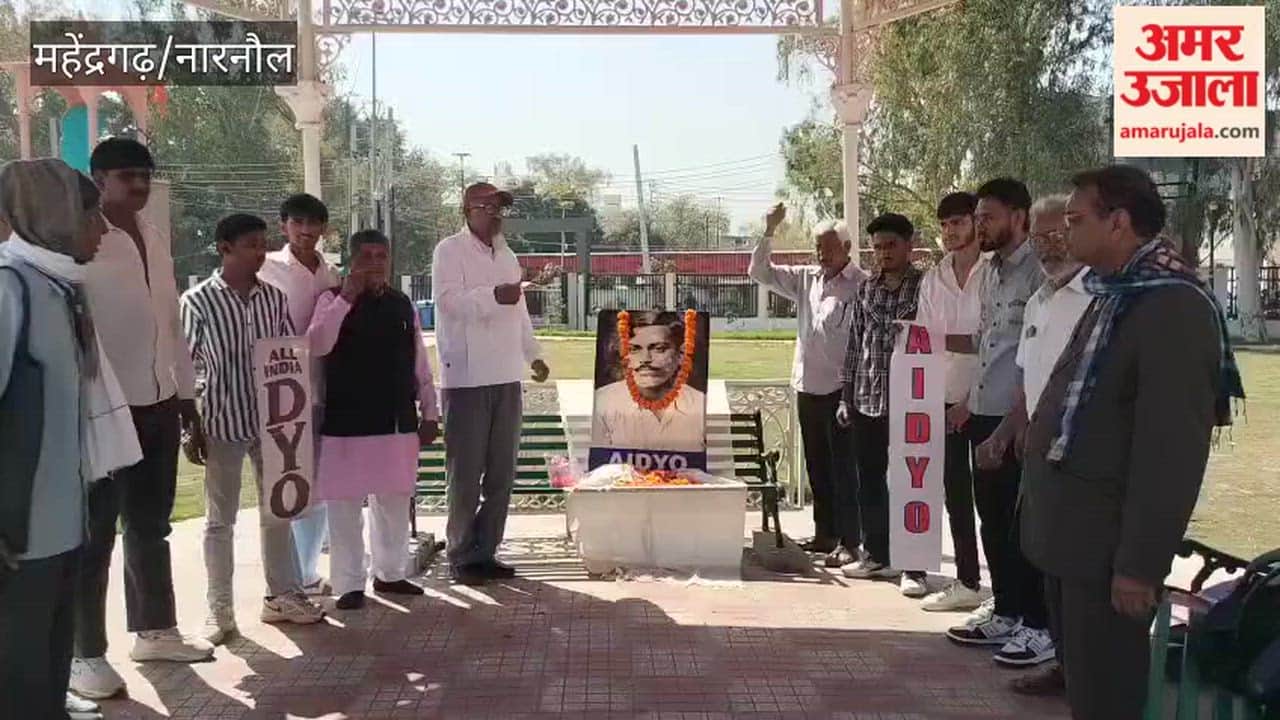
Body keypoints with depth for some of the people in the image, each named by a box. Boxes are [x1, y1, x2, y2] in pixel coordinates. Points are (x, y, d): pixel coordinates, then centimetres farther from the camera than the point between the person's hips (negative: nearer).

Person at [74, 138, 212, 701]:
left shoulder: (156, 237, 11)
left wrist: (185, 389, 15)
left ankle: (155, 632, 30)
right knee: (96, 533, 3)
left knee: (150, 524, 17)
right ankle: (85, 655, 14)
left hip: (157, 403, 7)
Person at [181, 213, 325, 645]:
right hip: (222, 424, -4)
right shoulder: (198, 301, -8)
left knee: (277, 512, 13)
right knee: (220, 520, 7)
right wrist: (189, 429, -7)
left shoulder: (274, 297, 2)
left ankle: (282, 596, 26)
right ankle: (219, 610, 16)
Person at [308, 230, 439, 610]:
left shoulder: (403, 305, 10)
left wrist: (430, 414, 11)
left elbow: (419, 363, 13)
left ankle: (389, 572, 29)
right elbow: (316, 346, -22)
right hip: (347, 421, -4)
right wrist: (347, 297, -24)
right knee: (346, 504, 2)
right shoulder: (334, 300, -4)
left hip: (398, 421, 5)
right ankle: (350, 583, 12)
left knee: (395, 501, 14)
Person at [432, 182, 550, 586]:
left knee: (502, 471, 9)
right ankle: (462, 556, 9)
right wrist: (494, 296, -31)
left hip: (506, 376, 7)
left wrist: (533, 355, 19)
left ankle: (487, 551, 20)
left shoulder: (506, 255, 19)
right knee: (466, 471, -2)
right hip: (466, 377, -7)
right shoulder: (450, 251, -4)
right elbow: (448, 299, -18)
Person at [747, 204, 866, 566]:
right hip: (808, 387, 7)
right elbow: (759, 272, 12)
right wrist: (769, 231, 0)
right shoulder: (806, 279, 10)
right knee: (817, 465, 13)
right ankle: (824, 534, 24)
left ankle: (849, 542, 4)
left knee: (843, 466, -2)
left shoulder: (862, 285, -9)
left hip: (840, 389, -7)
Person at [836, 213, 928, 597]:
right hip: (866, 401, 5)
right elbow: (854, 343, 14)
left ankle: (913, 567, 5)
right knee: (869, 482, 12)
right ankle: (876, 555, 25)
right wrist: (845, 395, 11)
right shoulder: (866, 288, 11)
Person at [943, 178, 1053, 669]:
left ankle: (1040, 627, 15)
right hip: (985, 415, 8)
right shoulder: (991, 272, 13)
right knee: (993, 521, 16)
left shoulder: (1037, 273, -15)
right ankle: (1005, 613, 29)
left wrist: (1005, 431, -19)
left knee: (1024, 526, 1)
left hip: (1019, 422, -8)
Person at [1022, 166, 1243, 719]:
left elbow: (1171, 450, -22)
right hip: (1070, 534, 9)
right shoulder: (1112, 296, 13)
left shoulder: (1174, 305, -18)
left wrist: (1140, 563, -21)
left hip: (1107, 548, -9)